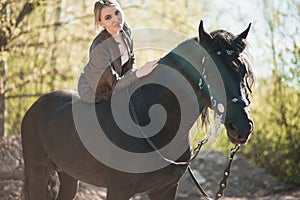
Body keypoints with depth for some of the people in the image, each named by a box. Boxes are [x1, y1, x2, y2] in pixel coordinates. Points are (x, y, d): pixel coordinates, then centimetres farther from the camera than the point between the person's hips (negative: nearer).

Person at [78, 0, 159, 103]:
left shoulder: (125, 29, -15)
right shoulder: (98, 49, -37)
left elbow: (131, 60, 3)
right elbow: (115, 84, -32)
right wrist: (139, 73, -40)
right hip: (91, 91, -7)